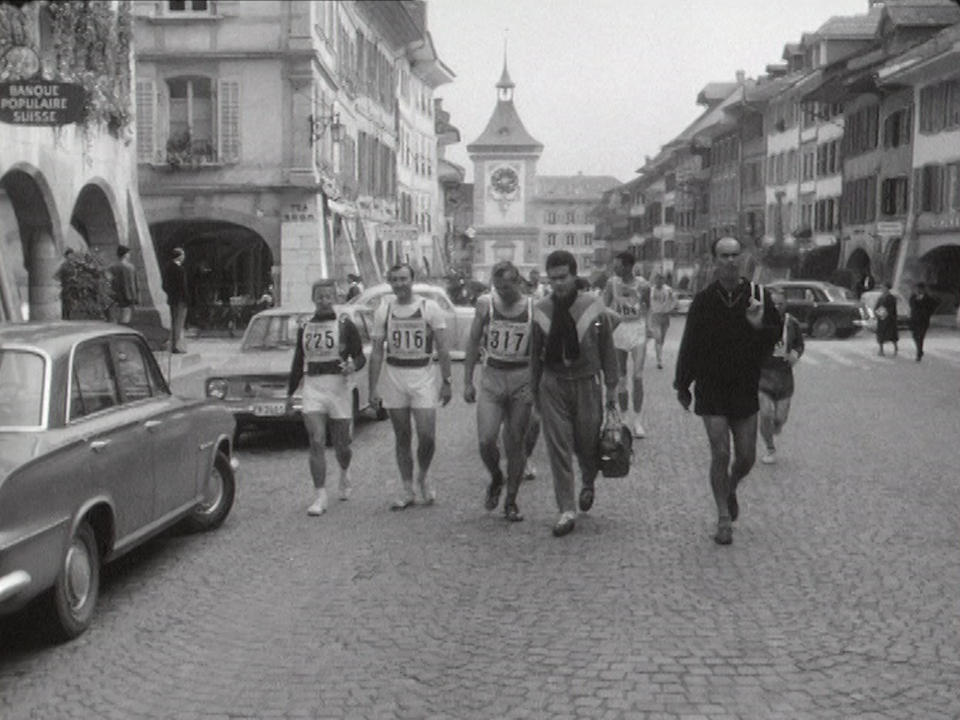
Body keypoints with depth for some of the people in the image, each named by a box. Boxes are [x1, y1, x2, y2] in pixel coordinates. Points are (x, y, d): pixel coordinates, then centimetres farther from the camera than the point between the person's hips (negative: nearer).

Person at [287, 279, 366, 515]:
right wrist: (290, 392, 19)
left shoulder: (345, 325, 2)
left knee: (341, 445, 7)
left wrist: (353, 366, -21)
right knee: (316, 443, -9)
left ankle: (345, 474, 40)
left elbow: (360, 356, 2)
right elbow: (298, 362, 19)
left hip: (339, 388, -2)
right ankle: (320, 496, -7)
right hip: (313, 388, 2)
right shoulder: (304, 328, 11)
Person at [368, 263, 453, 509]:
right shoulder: (384, 310, 5)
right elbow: (377, 351, 6)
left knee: (427, 435, -9)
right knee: (402, 438, 7)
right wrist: (373, 387, 0)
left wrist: (446, 381, -6)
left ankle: (423, 478, 18)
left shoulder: (430, 308, -2)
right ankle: (407, 490, 17)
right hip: (393, 376, 2)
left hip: (423, 375, -2)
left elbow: (442, 349, -1)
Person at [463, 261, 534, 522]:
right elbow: (473, 342, 9)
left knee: (515, 443, 3)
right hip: (491, 377, 1)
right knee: (486, 439, -11)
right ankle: (496, 478, 21)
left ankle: (511, 500, 18)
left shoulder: (534, 309, -3)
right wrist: (467, 380, 6)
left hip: (522, 379, -1)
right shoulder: (486, 304, 0)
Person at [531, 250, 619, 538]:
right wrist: (535, 390, 10)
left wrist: (611, 387, 3)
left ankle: (588, 484, 42)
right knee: (558, 448, -2)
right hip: (553, 385, 1)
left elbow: (607, 349, 2)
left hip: (587, 383, -1)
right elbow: (535, 353, 9)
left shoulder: (594, 308, -5)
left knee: (587, 444, 8)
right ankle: (566, 511, 5)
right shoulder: (541, 310, 0)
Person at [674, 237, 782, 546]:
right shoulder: (704, 300, -3)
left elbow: (776, 337, 3)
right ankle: (723, 518, 8)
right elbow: (689, 344, 2)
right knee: (720, 454, -5)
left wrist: (759, 325, -20)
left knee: (746, 457, 6)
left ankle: (730, 489, 39)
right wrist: (683, 386, 5)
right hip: (711, 390, -2)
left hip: (746, 390, 2)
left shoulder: (757, 296, -1)